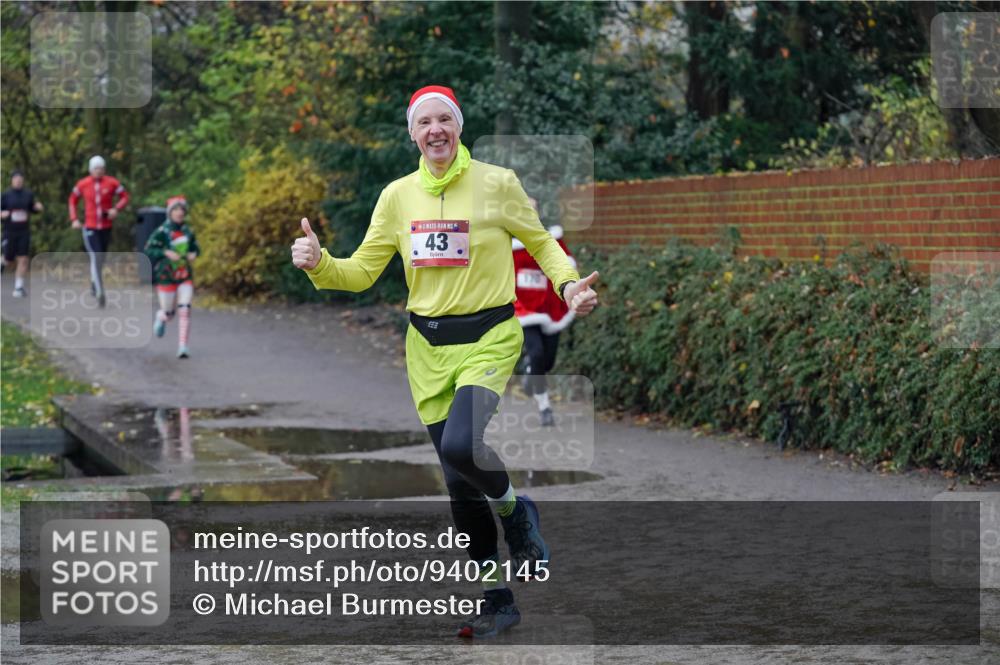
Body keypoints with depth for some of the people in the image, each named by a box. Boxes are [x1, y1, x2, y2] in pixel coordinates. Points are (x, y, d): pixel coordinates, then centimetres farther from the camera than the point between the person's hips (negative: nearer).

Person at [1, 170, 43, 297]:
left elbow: (32, 208, 18)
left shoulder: (28, 195, 4)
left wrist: (38, 207, -4)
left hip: (24, 232, 2)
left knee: (23, 259, -6)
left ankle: (19, 287, 0)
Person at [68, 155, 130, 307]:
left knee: (101, 258, 16)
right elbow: (73, 200, 14)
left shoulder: (111, 183, -4)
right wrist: (74, 219, 5)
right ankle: (100, 293, -13)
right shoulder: (82, 184, -2)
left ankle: (94, 282, 44)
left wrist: (116, 209, -15)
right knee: (96, 258, -13)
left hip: (106, 227, 2)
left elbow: (124, 196, 3)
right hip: (90, 228, -2)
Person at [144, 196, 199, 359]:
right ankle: (161, 316, 46)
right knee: (169, 314, 8)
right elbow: (149, 250, -15)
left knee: (185, 311, -11)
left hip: (185, 277, 3)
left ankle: (182, 347, -9)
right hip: (166, 277, -3)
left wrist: (194, 254, -5)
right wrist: (166, 253, -27)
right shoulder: (162, 232, -12)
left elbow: (196, 247, 17)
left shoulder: (188, 231, 3)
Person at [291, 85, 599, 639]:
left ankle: (516, 511, 4)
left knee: (460, 448, -30)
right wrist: (319, 264, -12)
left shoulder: (497, 183, -5)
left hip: (488, 340, -4)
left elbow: (540, 242, 8)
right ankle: (496, 599, 24)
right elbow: (362, 270, 7)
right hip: (427, 348, 4)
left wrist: (567, 283, -9)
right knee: (459, 485, 7)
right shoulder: (398, 196, 4)